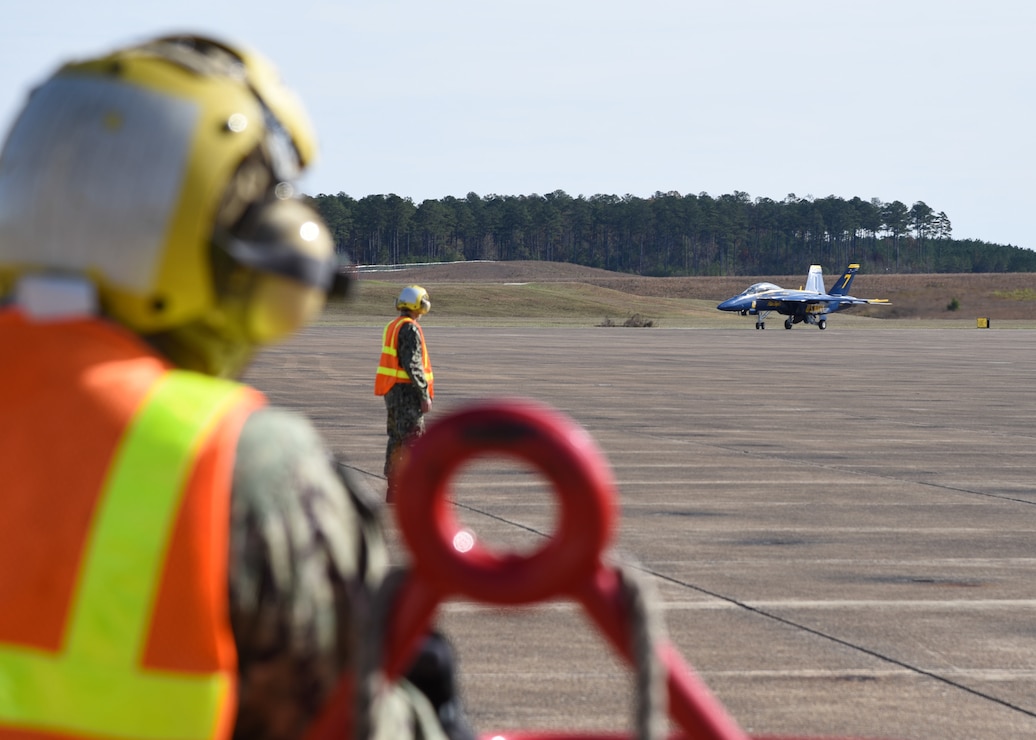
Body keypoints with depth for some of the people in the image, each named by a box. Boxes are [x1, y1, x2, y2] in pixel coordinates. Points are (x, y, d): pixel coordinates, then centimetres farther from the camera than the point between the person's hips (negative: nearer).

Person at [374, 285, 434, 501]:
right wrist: (425, 396, -17)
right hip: (407, 391, -9)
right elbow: (413, 366, -20)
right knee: (412, 440, -8)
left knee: (396, 439, 13)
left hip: (391, 391, 9)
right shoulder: (410, 329, -15)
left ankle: (393, 488, 17)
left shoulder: (392, 327, 14)